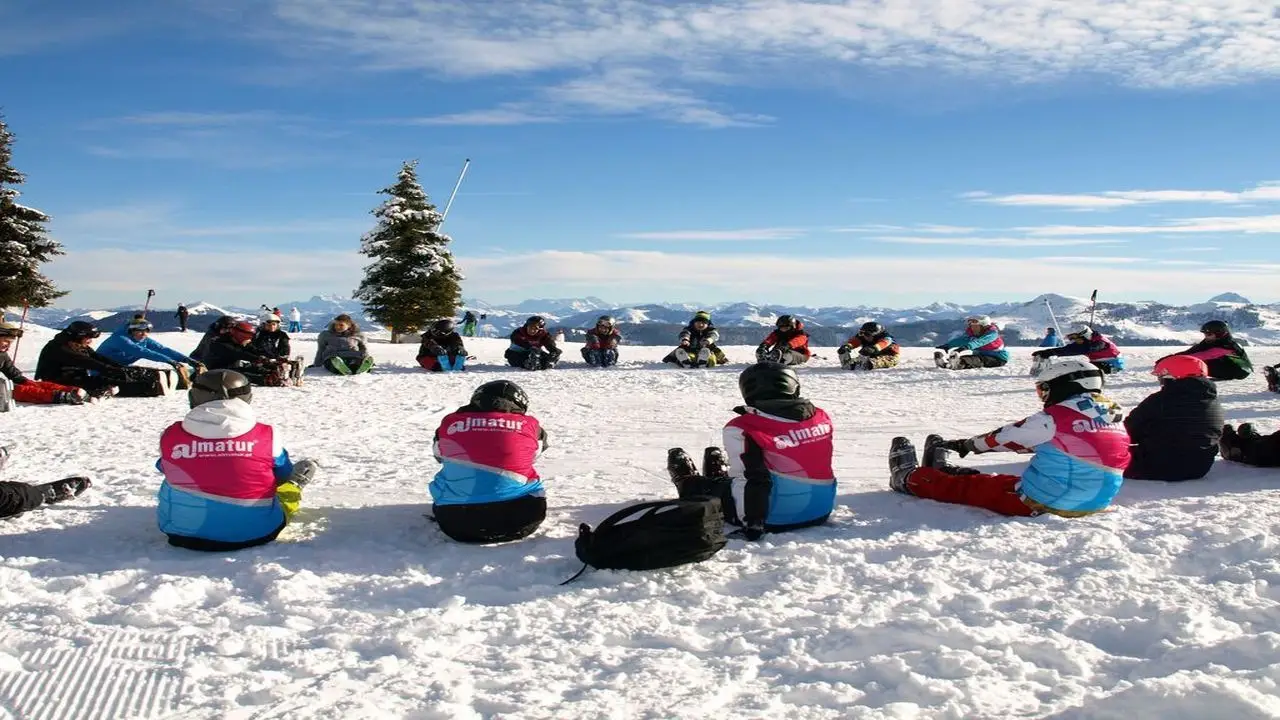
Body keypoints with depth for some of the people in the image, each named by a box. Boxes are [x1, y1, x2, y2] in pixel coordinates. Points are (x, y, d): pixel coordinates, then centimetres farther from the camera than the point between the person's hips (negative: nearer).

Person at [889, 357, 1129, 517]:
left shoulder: (1055, 418, -17)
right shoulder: (1114, 417, 7)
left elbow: (1008, 436, -3)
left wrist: (968, 444, 16)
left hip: (1042, 503, -8)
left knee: (975, 486, 12)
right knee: (1004, 481, 27)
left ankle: (910, 479, 30)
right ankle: (943, 471, 46)